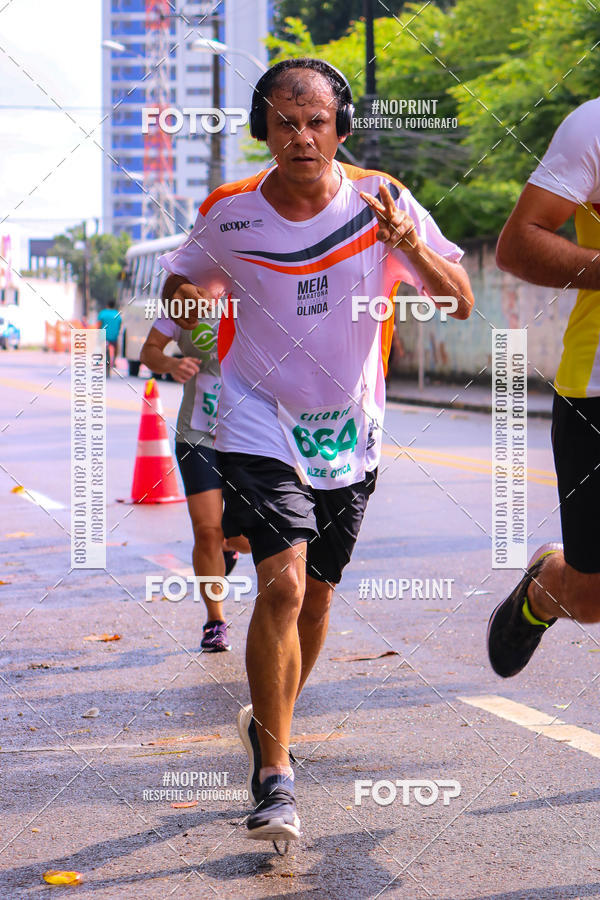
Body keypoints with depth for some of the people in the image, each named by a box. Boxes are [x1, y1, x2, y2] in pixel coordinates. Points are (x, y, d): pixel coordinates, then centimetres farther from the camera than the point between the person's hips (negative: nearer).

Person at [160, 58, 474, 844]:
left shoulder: (379, 200, -8)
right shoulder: (229, 213, -7)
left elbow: (461, 304, -9)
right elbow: (186, 280, 13)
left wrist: (410, 246, -27)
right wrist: (186, 300, -10)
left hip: (350, 435, 2)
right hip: (261, 427, -2)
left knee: (316, 598, 12)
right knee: (282, 585, -19)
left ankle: (268, 724, 38)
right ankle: (274, 777, -8)